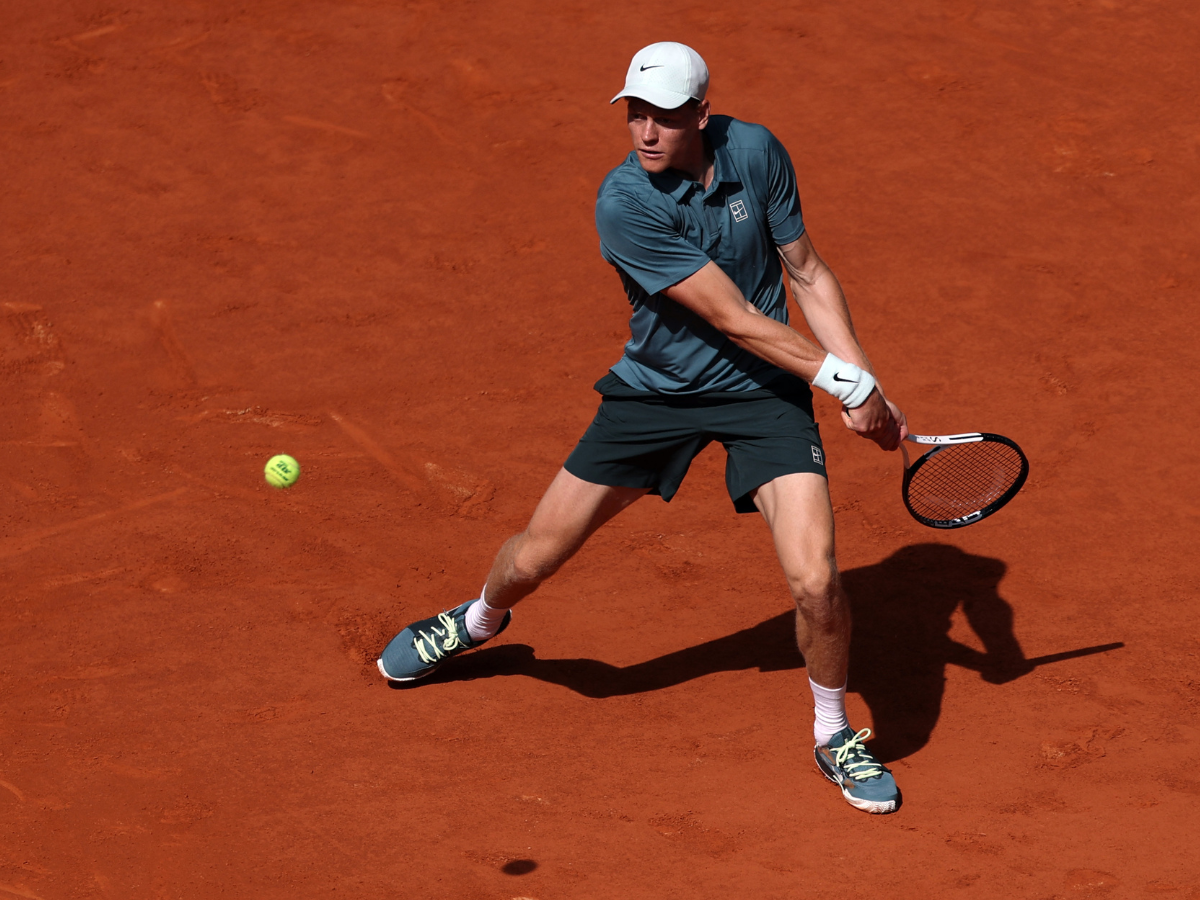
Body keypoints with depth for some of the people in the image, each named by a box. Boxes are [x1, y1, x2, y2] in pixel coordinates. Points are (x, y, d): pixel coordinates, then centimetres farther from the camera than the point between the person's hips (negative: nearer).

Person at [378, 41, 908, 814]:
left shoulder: (755, 152, -12)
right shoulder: (625, 204, -25)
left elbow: (807, 272, 1)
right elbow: (735, 320, -24)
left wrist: (865, 379, -9)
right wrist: (841, 377, -23)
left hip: (764, 392, 1)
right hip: (657, 389, -1)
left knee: (815, 580, -17)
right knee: (534, 556, 7)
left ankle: (835, 735, 10)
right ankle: (480, 620, 46)